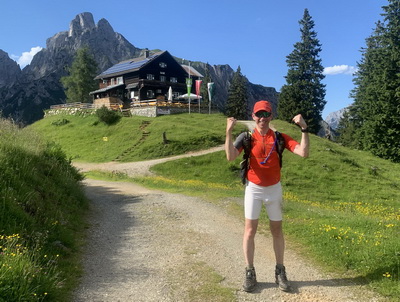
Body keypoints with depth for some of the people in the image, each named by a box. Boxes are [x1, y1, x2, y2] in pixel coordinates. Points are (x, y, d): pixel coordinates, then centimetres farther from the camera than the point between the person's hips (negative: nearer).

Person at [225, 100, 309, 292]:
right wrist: (228, 132, -32)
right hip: (253, 188, -1)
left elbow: (303, 153, -14)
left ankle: (280, 272, 23)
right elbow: (230, 157, -23)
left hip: (274, 189, 2)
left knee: (277, 230, 10)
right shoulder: (246, 136, -8)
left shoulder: (279, 137, -4)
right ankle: (250, 273, 13)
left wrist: (304, 129, -23)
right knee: (250, 230, 0)